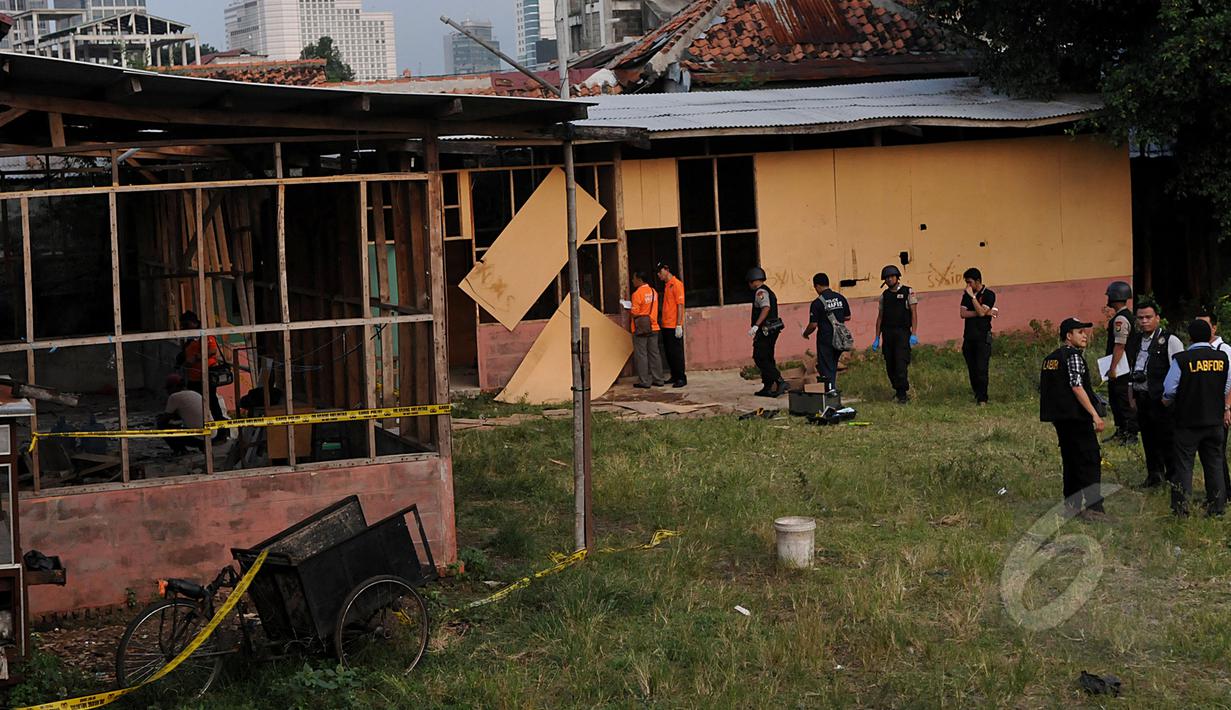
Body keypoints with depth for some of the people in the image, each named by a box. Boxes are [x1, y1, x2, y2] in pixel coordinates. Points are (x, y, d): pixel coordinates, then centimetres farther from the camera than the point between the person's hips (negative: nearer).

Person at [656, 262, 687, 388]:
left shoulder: (676, 284, -9)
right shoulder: (666, 285, 17)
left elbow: (680, 305, -14)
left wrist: (679, 325, -18)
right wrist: (663, 322, 13)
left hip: (674, 326, -9)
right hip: (666, 326, 9)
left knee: (676, 352, -6)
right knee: (668, 353, 10)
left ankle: (681, 378, -3)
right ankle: (674, 377, 17)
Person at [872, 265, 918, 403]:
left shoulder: (908, 292, 2)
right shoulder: (884, 296, 13)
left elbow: (914, 313, -3)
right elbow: (880, 317, 14)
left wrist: (914, 334, -13)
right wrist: (877, 338, 10)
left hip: (902, 333, -4)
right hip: (887, 333, 4)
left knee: (901, 363, -13)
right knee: (890, 365, 6)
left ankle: (903, 393, -8)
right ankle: (898, 390, 20)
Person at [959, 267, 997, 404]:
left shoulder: (989, 294, -3)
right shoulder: (966, 295, 13)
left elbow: (981, 312, -17)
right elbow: (962, 313, -2)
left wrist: (973, 296, -16)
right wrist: (985, 313, -9)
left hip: (983, 337, -6)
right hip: (968, 336, 6)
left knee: (981, 369, -11)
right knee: (972, 369, 6)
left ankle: (982, 398, -10)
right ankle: (977, 395, 14)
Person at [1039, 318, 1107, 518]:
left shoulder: (1050, 358, 14)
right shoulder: (1073, 356, -12)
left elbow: (1042, 388, 18)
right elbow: (1077, 387, -20)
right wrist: (1095, 414, -21)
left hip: (1059, 417, 9)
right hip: (1077, 417, -9)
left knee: (1070, 459, 15)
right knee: (1090, 460, -7)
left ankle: (1072, 504, 19)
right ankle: (1092, 507, -12)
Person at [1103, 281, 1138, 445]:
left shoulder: (1121, 319, -18)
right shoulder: (1127, 316, 15)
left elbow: (1119, 345, -24)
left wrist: (1113, 368, -25)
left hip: (1120, 367, -11)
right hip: (1120, 368, 11)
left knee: (1124, 400, -7)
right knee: (1114, 398, 17)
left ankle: (1131, 434, -5)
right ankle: (1120, 432, 23)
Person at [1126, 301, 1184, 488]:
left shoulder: (1170, 341, -8)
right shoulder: (1134, 340, 12)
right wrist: (1131, 396, 17)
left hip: (1162, 398, -7)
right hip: (1141, 396, 7)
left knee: (1167, 438, -3)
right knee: (1148, 437, 13)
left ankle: (1174, 477, 8)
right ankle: (1154, 474, 25)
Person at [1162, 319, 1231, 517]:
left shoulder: (1182, 359, -14)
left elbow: (1169, 391, -12)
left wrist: (1168, 402, 10)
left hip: (1187, 421, -3)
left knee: (1184, 463, 4)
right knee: (1214, 463, 12)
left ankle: (1181, 508, 2)